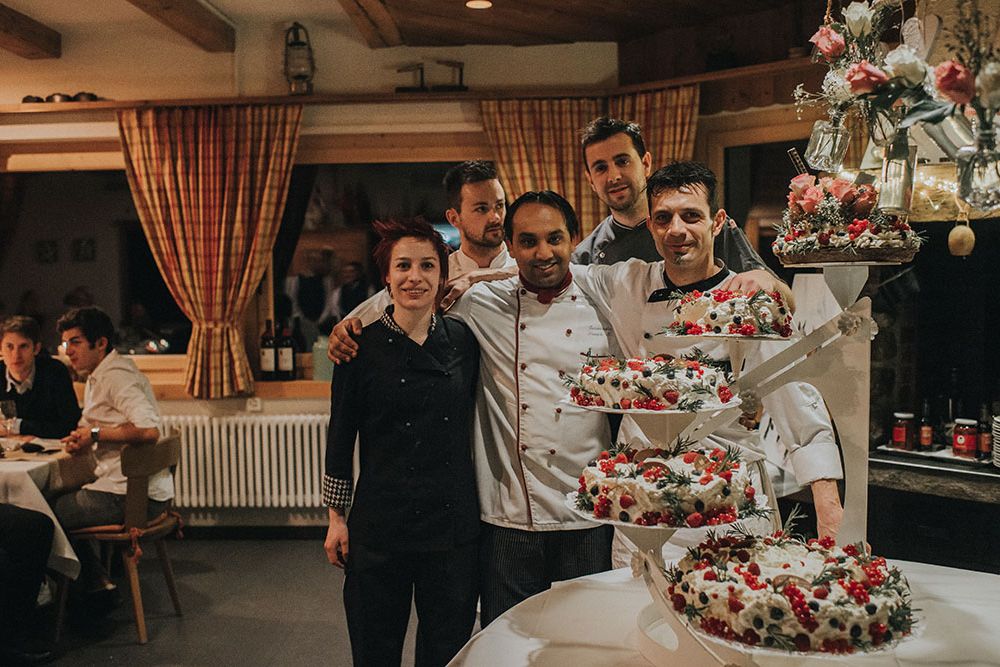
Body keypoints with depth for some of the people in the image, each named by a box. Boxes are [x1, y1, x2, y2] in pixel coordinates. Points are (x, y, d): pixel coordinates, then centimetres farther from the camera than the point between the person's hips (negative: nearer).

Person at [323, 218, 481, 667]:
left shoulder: (463, 339, 1)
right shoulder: (361, 344, -5)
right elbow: (340, 436, 0)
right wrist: (336, 517, 2)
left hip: (454, 525, 2)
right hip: (380, 526, -2)